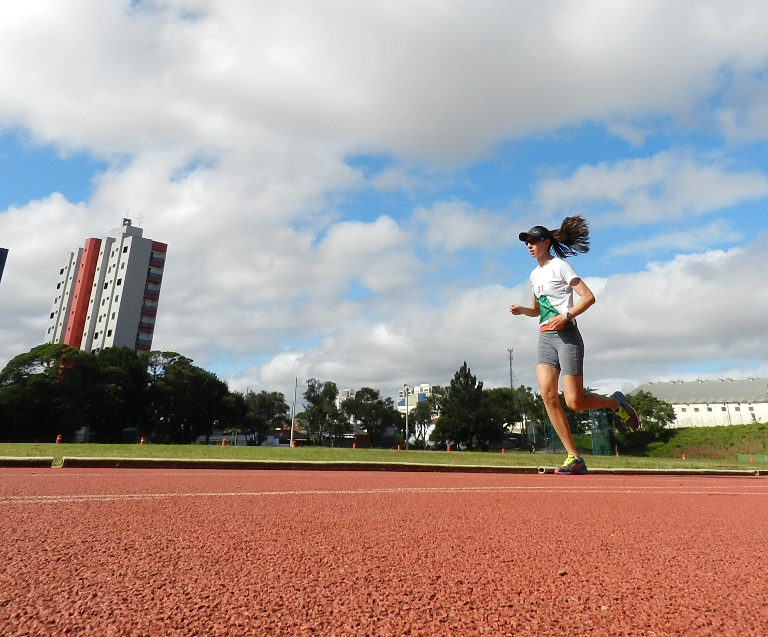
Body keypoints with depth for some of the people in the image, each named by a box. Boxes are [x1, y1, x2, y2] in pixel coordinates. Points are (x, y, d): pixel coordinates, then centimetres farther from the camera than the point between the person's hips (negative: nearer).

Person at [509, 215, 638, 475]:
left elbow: (588, 297, -10)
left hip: (567, 336, -7)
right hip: (545, 338, 7)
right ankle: (574, 458, -7)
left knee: (574, 401, -10)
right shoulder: (534, 275, 18)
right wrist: (522, 310, 10)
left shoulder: (559, 266, -3)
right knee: (547, 393, -12)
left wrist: (566, 316, -22)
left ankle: (616, 402, 23)